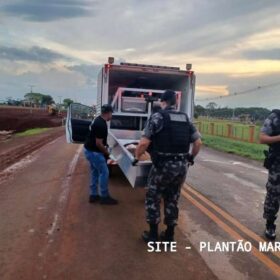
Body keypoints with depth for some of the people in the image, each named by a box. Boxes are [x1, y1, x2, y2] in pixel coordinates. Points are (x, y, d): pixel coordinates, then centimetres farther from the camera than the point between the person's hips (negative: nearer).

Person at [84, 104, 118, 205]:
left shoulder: (98, 120, 8)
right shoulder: (101, 125, -24)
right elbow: (98, 143, -23)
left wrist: (104, 146, 17)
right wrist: (106, 152, -8)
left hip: (89, 150, 10)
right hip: (94, 152, -10)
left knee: (95, 172, 16)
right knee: (104, 172, -1)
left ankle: (94, 195, 24)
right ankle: (104, 197, 8)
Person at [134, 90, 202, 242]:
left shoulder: (158, 116, -7)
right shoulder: (185, 118, 10)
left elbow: (144, 142, -16)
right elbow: (198, 142, 10)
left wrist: (136, 157, 0)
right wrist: (191, 157, 27)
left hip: (163, 165, -5)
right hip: (181, 166, 5)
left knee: (152, 198, 12)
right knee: (172, 200, 18)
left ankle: (153, 235, 18)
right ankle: (169, 235, 26)